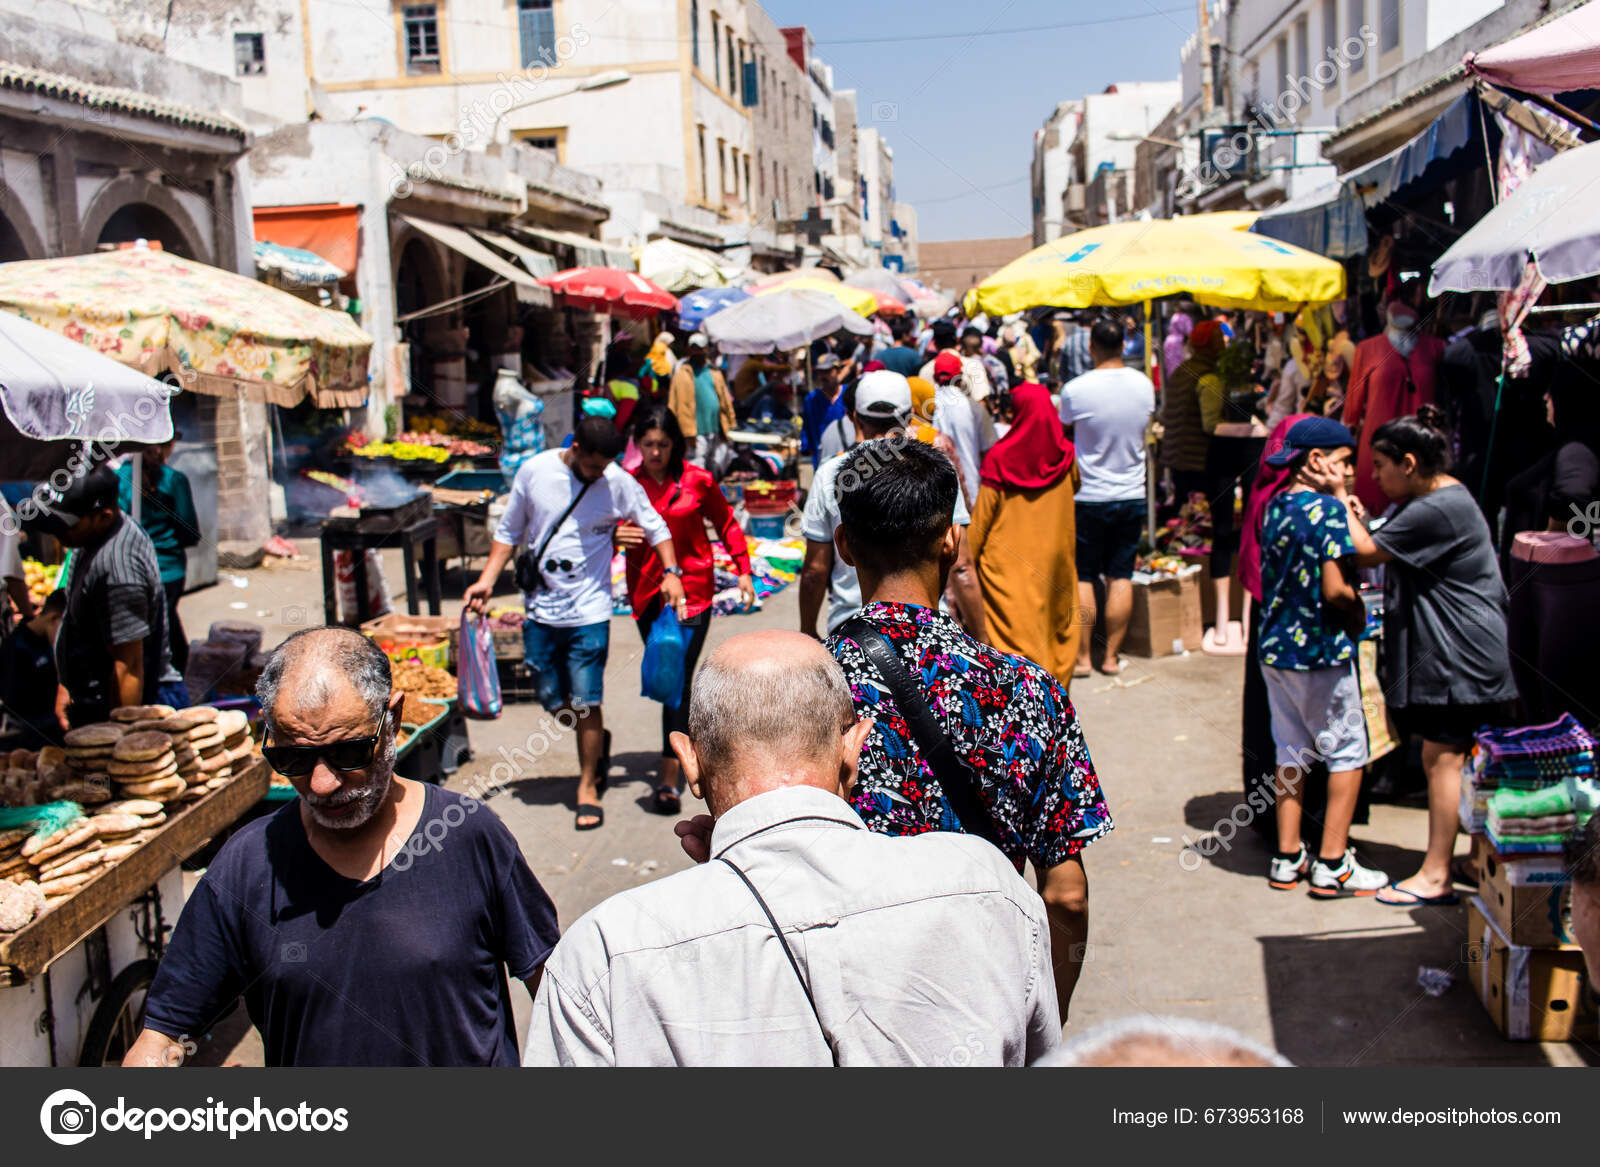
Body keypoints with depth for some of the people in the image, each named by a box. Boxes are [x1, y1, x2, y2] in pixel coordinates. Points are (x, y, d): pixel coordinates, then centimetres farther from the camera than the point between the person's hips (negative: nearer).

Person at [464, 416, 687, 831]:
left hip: (589, 610, -2)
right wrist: (487, 580, 1)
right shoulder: (534, 471, -2)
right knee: (553, 701, 7)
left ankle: (588, 785, 12)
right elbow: (509, 532, 9)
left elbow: (654, 525, 8)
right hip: (541, 608, 3)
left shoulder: (619, 482, -6)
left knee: (585, 703, -5)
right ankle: (597, 743, 36)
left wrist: (670, 571, -3)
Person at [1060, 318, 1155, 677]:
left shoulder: (1075, 389, -16)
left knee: (1082, 577, 7)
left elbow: (1064, 433, 0)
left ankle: (1082, 657, 10)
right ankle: (1111, 657, 13)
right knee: (1121, 577, 8)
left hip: (1088, 496, -3)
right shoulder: (1144, 385, -3)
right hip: (1132, 495, 3)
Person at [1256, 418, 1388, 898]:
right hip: (1320, 649, -7)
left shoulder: (1275, 506, 6)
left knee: (1292, 749, 15)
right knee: (1347, 751, 6)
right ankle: (1333, 864, 9)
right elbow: (1335, 589, -22)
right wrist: (1359, 611, -2)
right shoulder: (1327, 508, -17)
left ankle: (1288, 858, 20)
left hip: (1275, 645, 7)